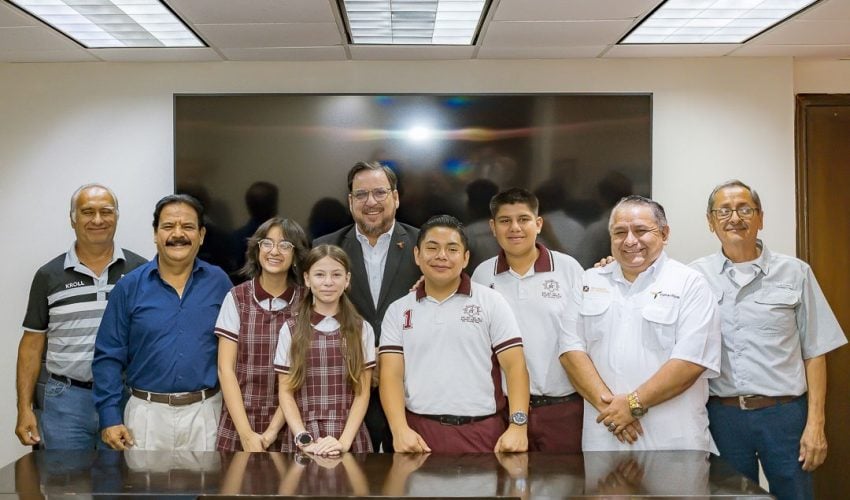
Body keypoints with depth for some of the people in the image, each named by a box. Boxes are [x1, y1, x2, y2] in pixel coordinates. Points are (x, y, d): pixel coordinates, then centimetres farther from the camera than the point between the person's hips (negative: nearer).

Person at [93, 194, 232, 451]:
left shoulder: (219, 283, 1)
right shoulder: (130, 286, -1)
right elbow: (109, 356, 0)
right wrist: (109, 416, -7)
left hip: (205, 413, 1)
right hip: (147, 412, -1)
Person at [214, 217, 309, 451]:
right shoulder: (236, 298, -3)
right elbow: (225, 369, -5)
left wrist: (274, 429, -12)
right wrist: (247, 434, -12)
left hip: (288, 426, 0)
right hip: (238, 424, 0)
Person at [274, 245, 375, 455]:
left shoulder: (362, 330, 4)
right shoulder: (290, 329, 3)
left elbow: (362, 392, 0)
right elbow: (286, 392, 2)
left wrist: (344, 441, -12)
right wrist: (304, 439, -11)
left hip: (350, 440, 0)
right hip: (303, 442, 0)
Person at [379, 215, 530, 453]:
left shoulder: (491, 302, 3)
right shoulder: (398, 311, 8)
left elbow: (515, 366, -2)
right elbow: (391, 373, 1)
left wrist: (518, 426, -14)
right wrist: (400, 429, -13)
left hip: (483, 433, -1)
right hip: (419, 433, 1)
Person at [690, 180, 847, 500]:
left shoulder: (795, 273, 2)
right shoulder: (695, 276, 4)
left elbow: (814, 352, 3)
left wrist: (815, 423, -4)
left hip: (785, 413, -1)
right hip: (723, 414, 1)